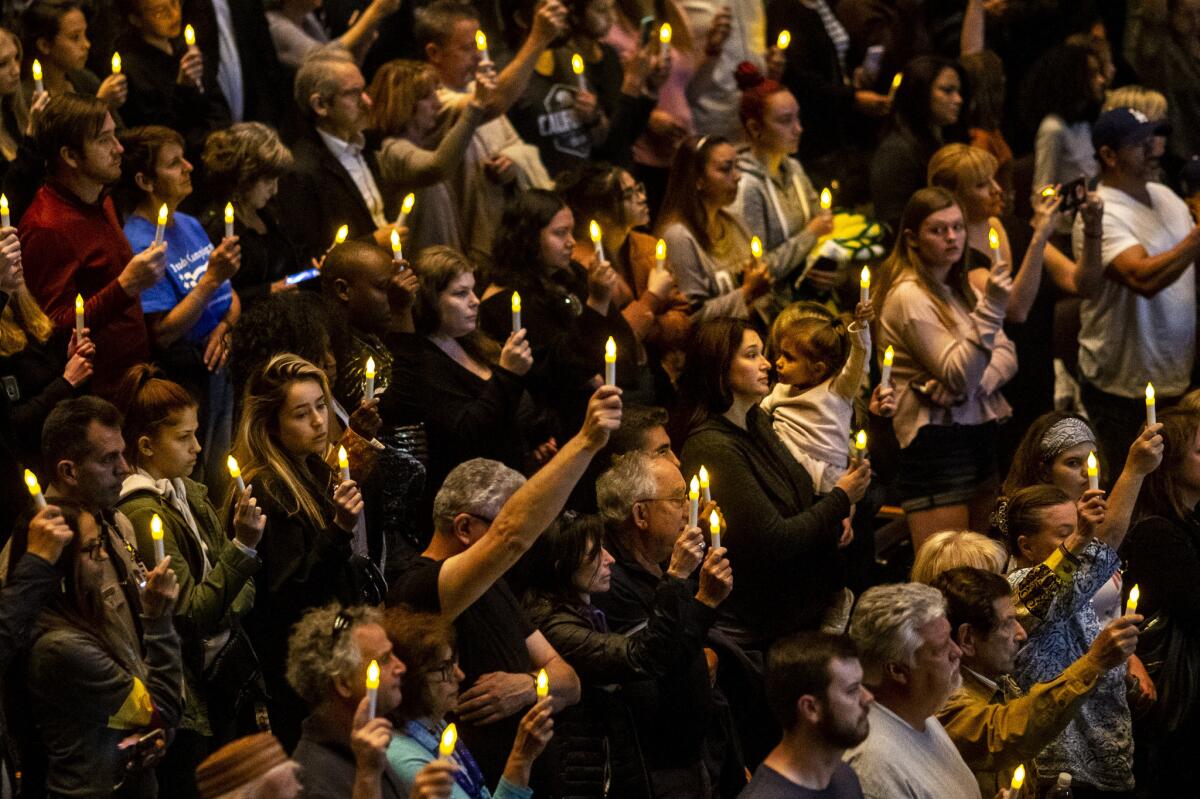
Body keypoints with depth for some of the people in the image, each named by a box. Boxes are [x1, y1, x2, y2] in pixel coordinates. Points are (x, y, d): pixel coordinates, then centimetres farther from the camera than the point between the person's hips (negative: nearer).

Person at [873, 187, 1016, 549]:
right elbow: (960, 377, -18)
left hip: (978, 434, 9)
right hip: (936, 440, -9)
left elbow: (1006, 355, 7)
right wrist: (990, 307, -27)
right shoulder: (908, 296, -10)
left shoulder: (959, 288, 16)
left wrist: (972, 384, -14)